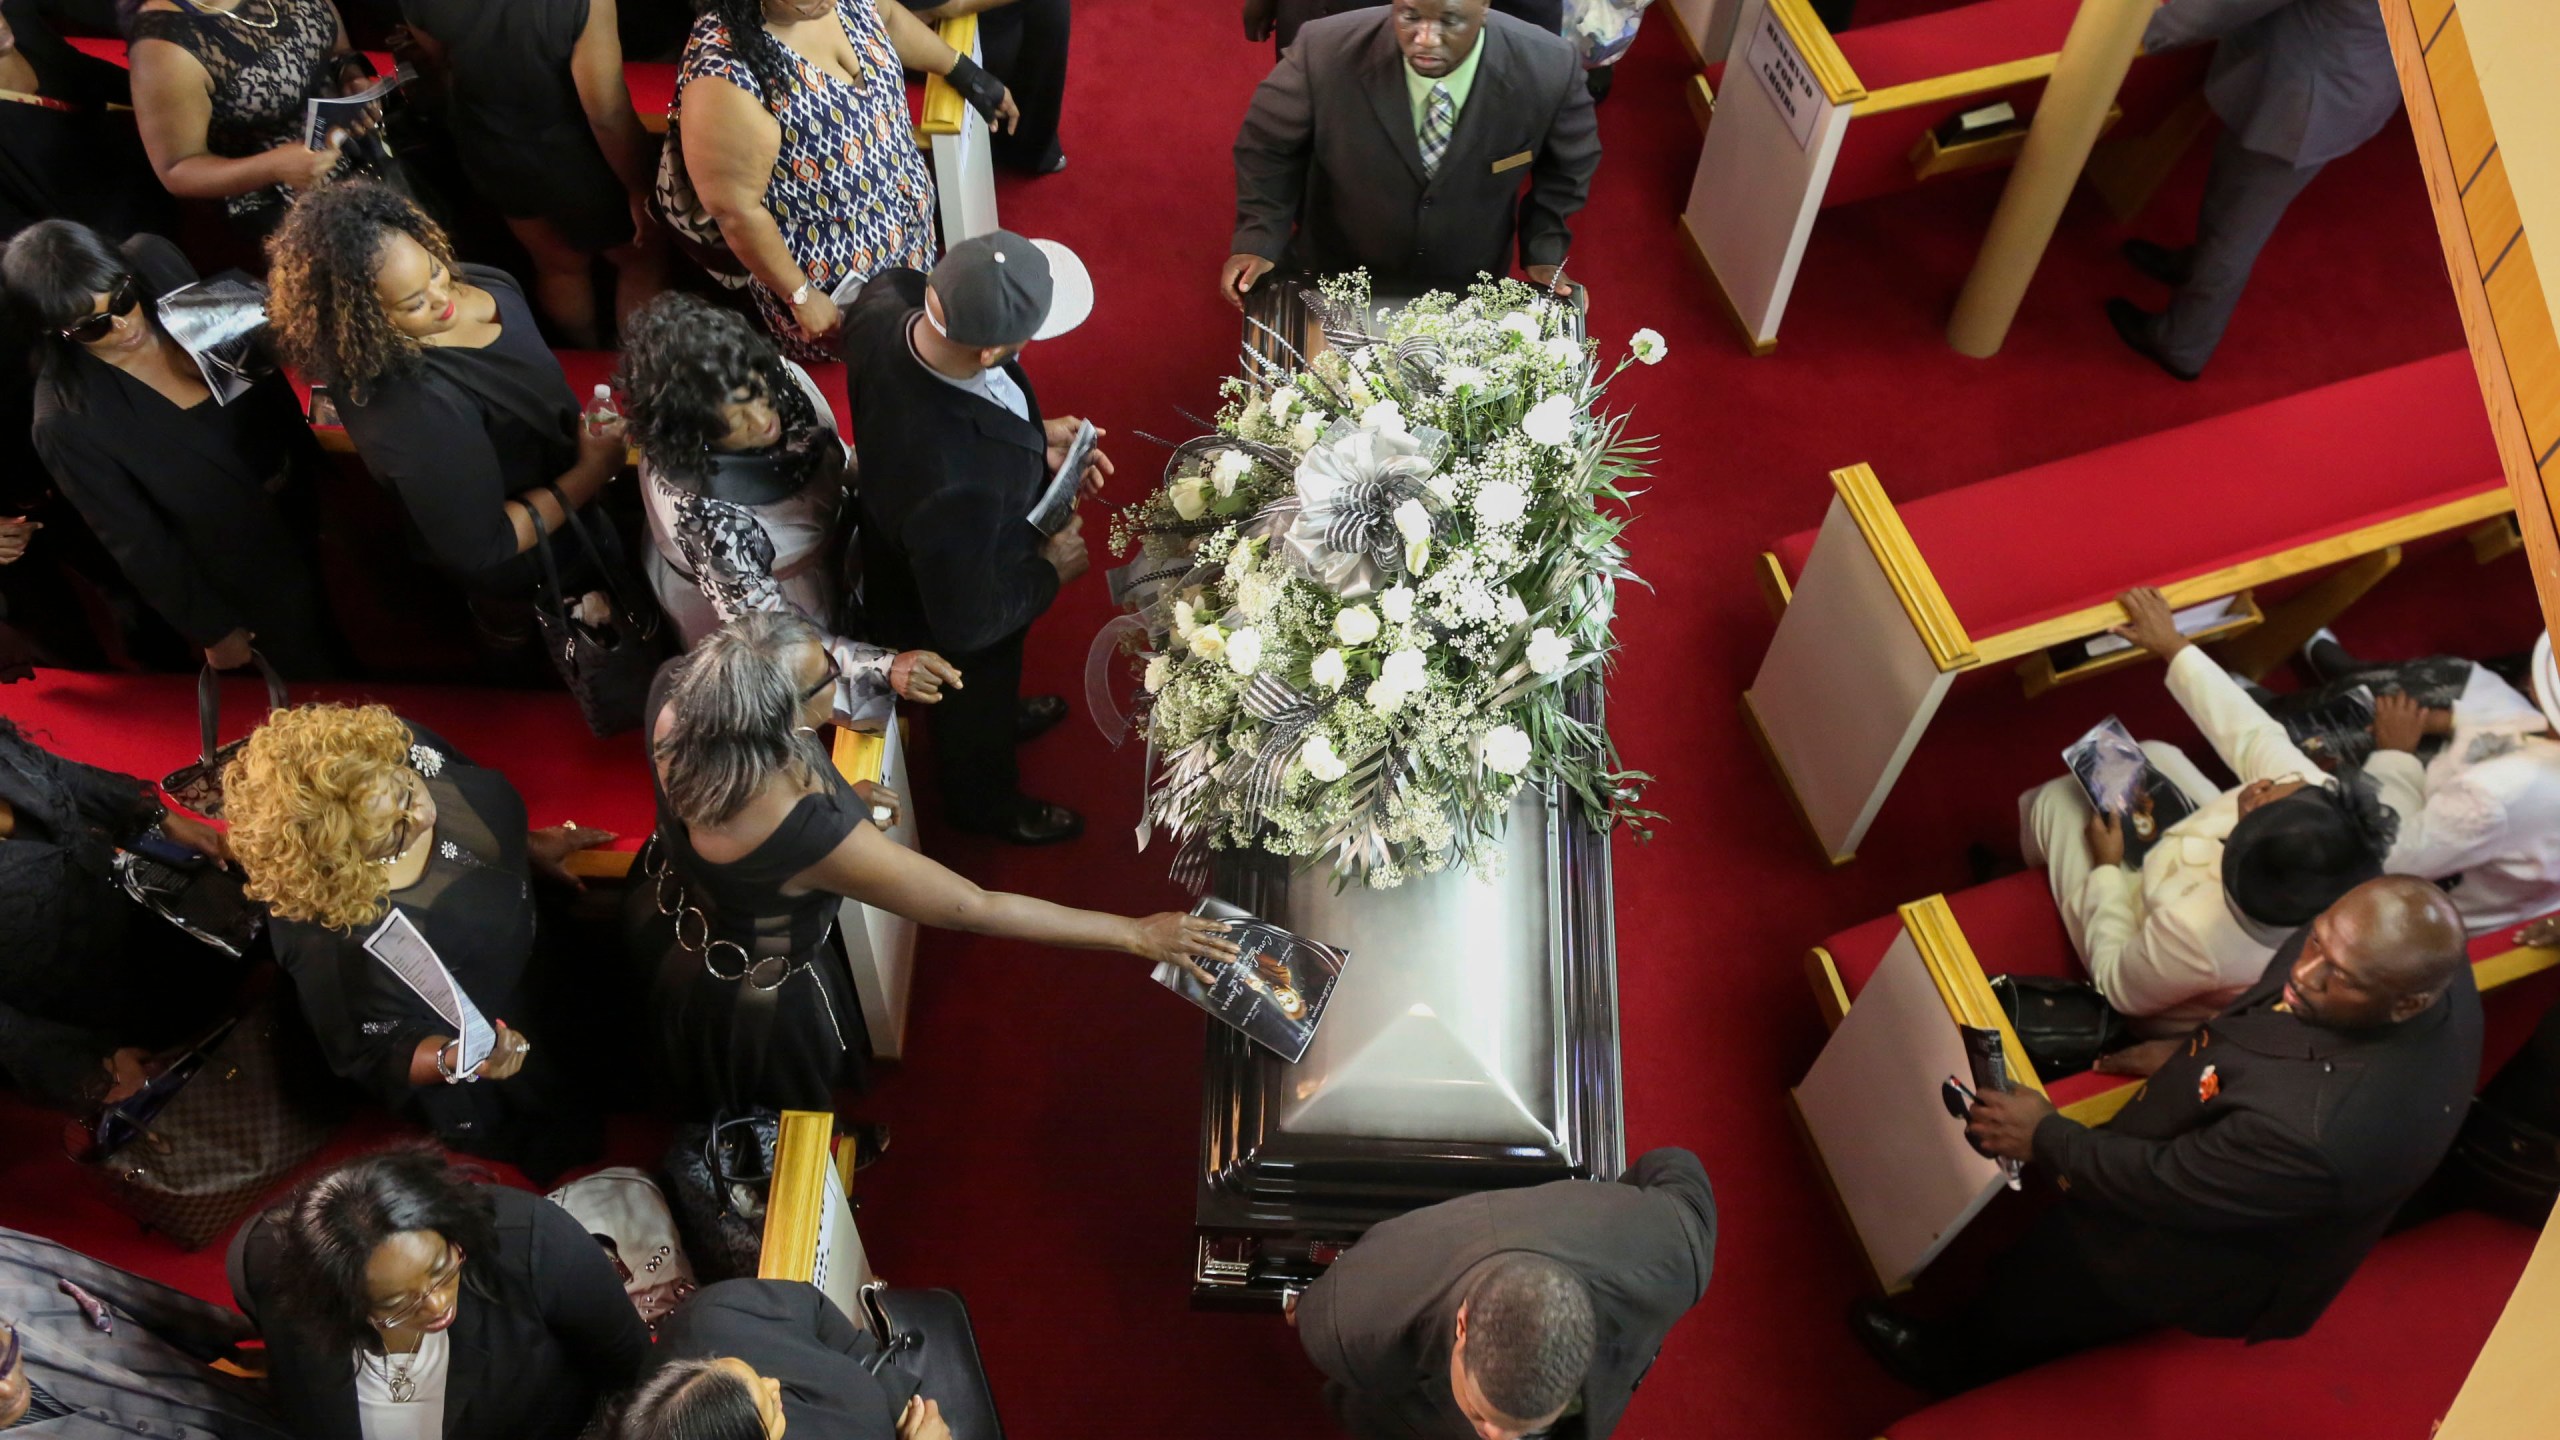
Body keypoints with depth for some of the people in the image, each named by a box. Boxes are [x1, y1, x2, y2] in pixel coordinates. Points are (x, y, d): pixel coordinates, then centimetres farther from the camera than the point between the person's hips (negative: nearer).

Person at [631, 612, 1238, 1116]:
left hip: (673, 915, 6)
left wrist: (835, 792, -7)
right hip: (756, 995, -6)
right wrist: (1137, 934, -34)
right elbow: (970, 908, -40)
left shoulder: (679, 690, -28)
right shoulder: (809, 830, -47)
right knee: (786, 1123, 30)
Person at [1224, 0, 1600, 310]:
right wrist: (1258, 239, -19)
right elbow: (1268, 145, -11)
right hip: (1336, 284, -1)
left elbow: (1568, 163, -5)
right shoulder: (1325, 53, -29)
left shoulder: (1550, 70, -26)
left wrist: (1544, 253, -12)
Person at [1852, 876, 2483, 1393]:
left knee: (2026, 1290, 16)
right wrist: (2193, 1053, 6)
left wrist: (2045, 1138, -16)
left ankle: (1954, 1361, 48)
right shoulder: (2420, 956, -23)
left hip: (2226, 1258, -7)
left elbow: (2168, 1186, -29)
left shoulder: (2325, 1133, -46)